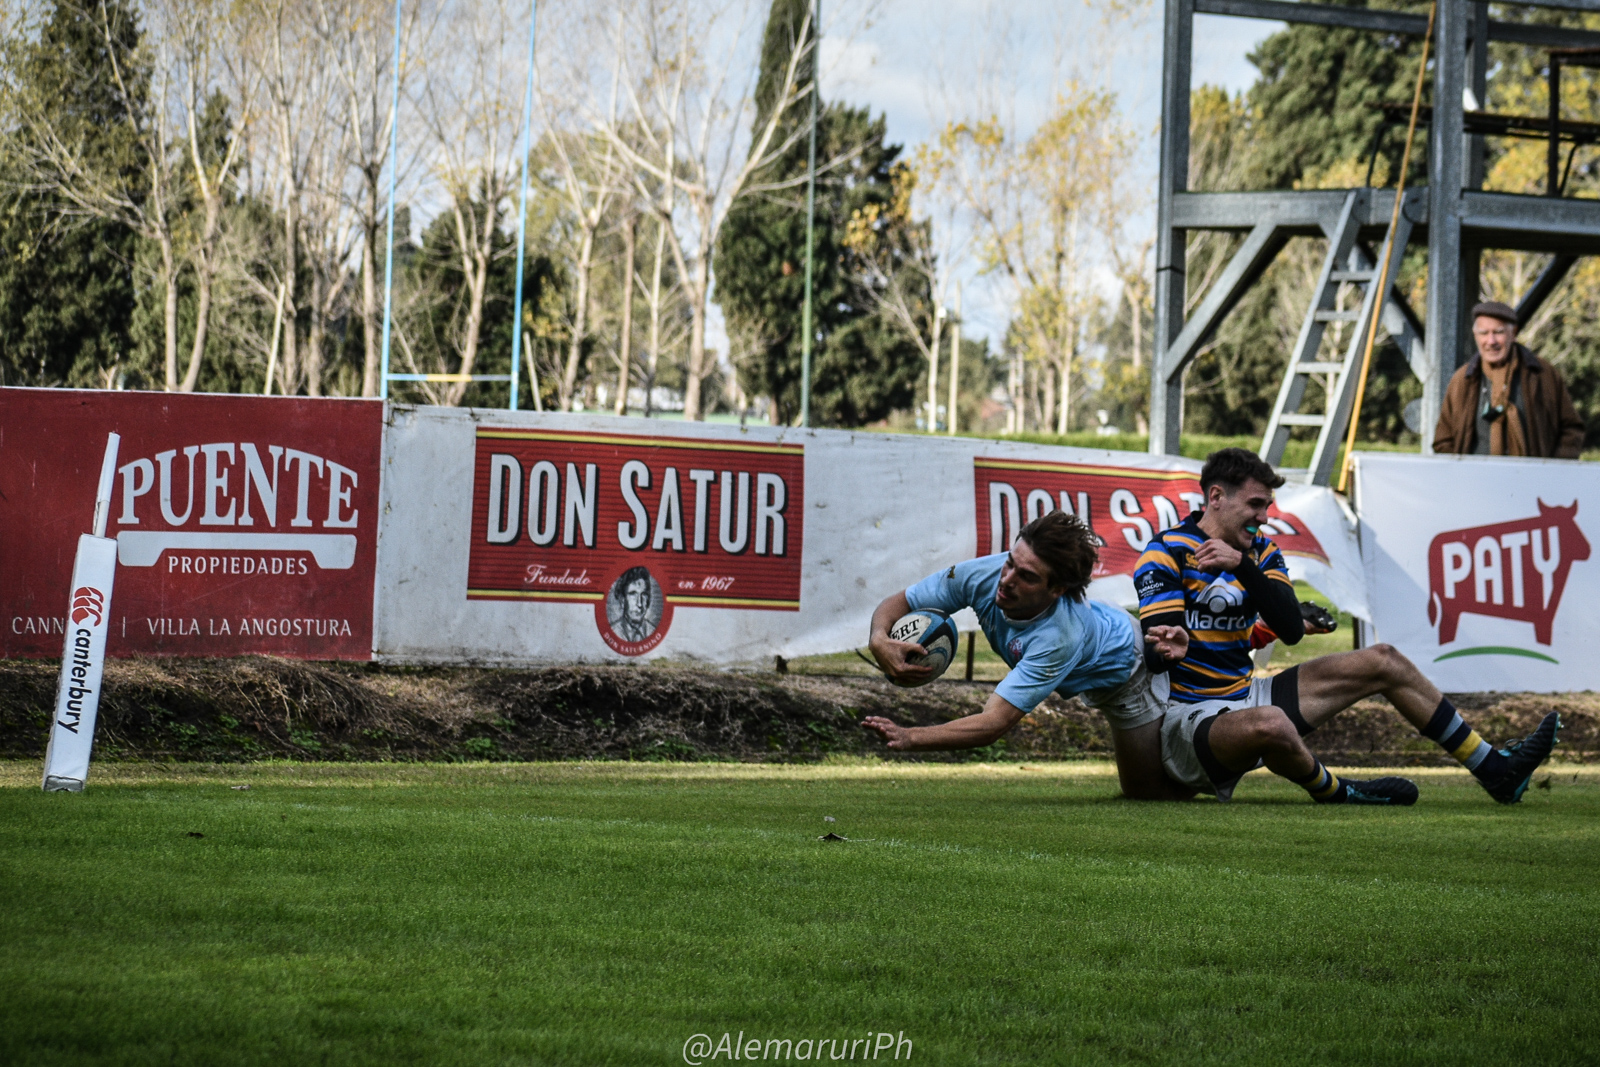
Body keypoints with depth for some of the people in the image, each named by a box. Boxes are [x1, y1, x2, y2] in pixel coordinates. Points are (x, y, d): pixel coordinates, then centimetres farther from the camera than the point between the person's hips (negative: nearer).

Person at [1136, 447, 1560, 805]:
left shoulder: (1259, 552, 10)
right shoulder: (1166, 553, -11)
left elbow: (1291, 630, -7)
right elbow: (1154, 656, -18)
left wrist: (1243, 566, -18)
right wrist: (1170, 648, -41)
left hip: (1241, 698, 8)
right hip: (1187, 719, -8)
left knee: (1383, 661, 9)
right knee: (1270, 724, -43)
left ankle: (1492, 768, 16)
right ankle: (1332, 791, -10)